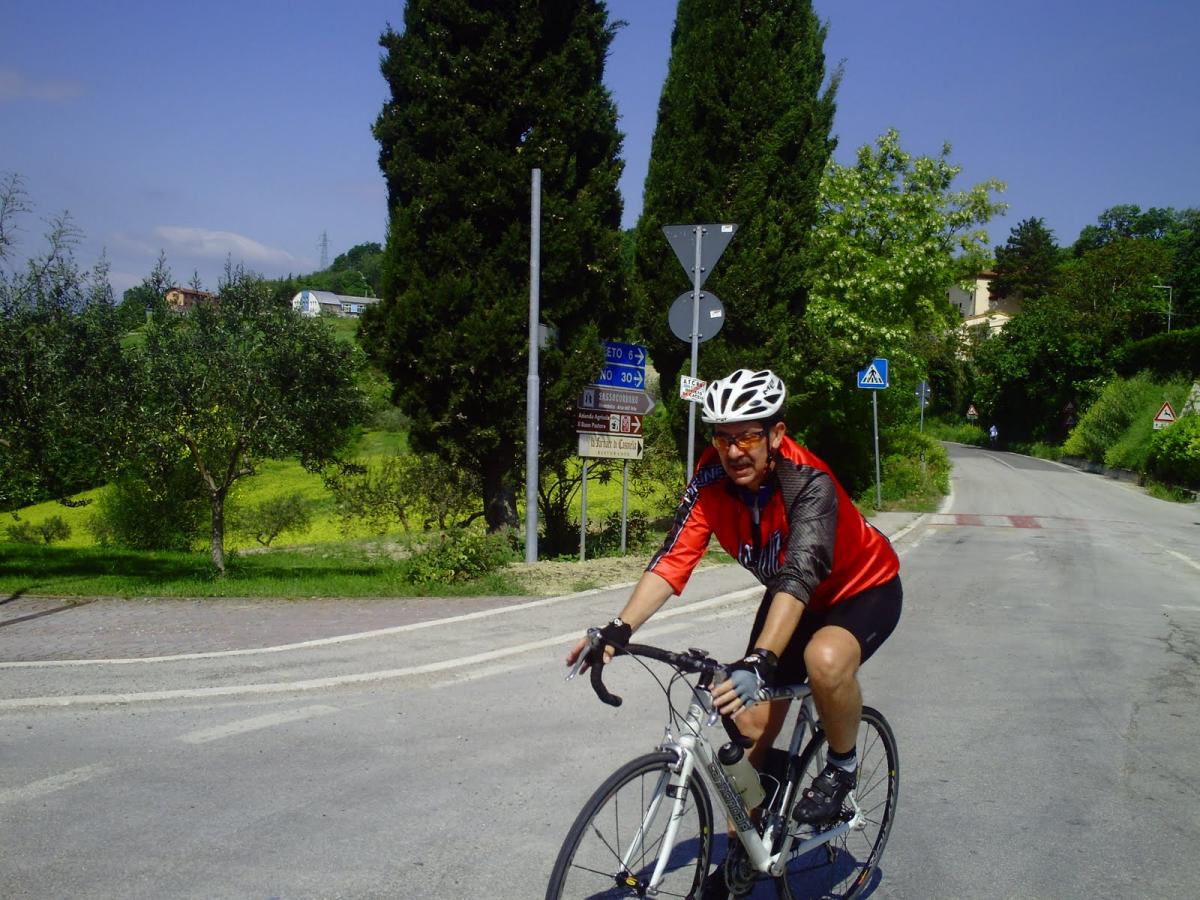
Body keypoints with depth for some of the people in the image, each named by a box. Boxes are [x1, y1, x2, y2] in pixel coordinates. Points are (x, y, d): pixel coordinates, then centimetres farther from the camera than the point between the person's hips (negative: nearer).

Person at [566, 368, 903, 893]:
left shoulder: (810, 483, -35)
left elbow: (799, 576, -47)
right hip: (791, 594, 5)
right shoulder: (712, 478, -20)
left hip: (863, 588, -5)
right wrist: (619, 630, -40)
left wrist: (757, 664, -60)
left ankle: (842, 766, -6)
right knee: (752, 721, -1)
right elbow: (673, 558, -26)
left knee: (825, 660, -37)